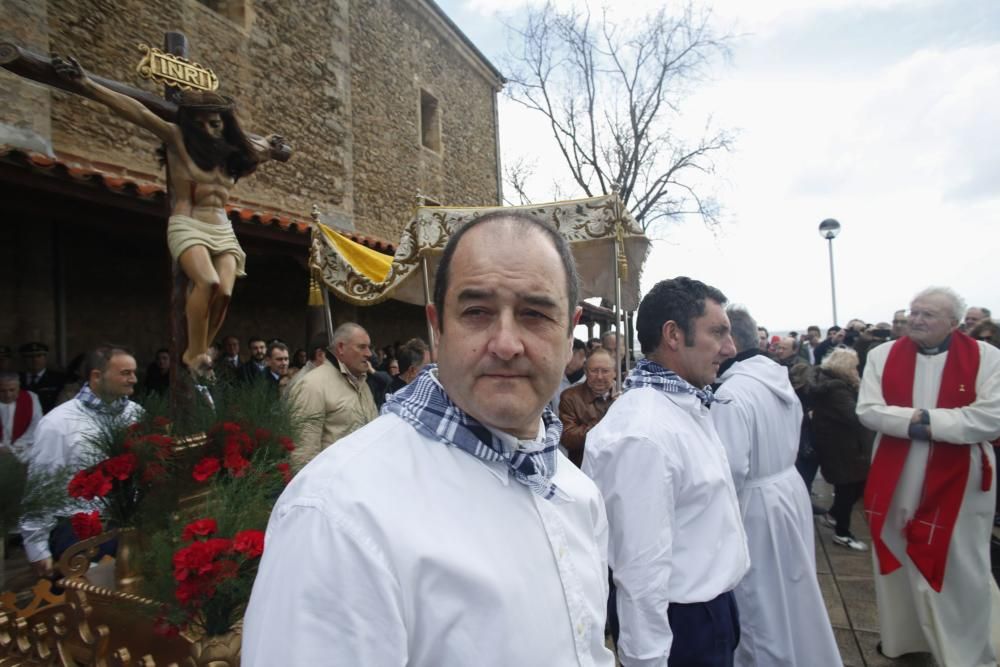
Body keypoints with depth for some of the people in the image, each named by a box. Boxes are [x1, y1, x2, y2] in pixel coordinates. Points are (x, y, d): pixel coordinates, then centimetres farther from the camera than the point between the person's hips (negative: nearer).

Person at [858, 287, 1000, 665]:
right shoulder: (883, 355, 2)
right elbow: (867, 410, -5)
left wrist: (927, 420, -18)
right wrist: (911, 420, -19)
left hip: (958, 485, -2)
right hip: (895, 483, 3)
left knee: (959, 573, 9)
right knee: (900, 565, 16)